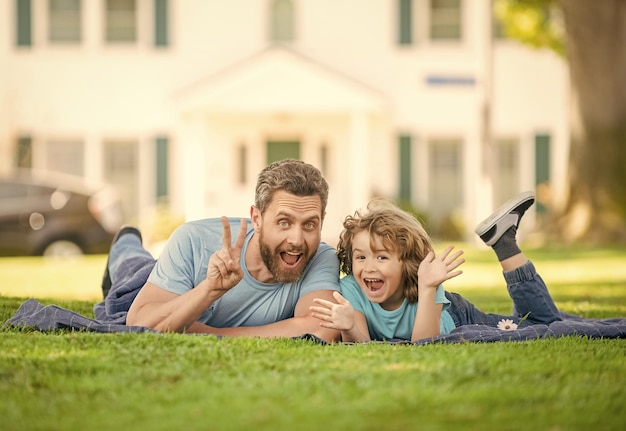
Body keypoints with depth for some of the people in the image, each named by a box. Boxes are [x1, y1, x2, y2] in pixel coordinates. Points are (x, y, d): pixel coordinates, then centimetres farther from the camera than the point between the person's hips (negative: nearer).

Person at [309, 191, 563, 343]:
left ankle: (503, 239, 10)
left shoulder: (429, 286, -35)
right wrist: (351, 330, -62)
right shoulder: (350, 289, -31)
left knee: (546, 324, 2)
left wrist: (427, 288, -58)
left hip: (456, 320, -1)